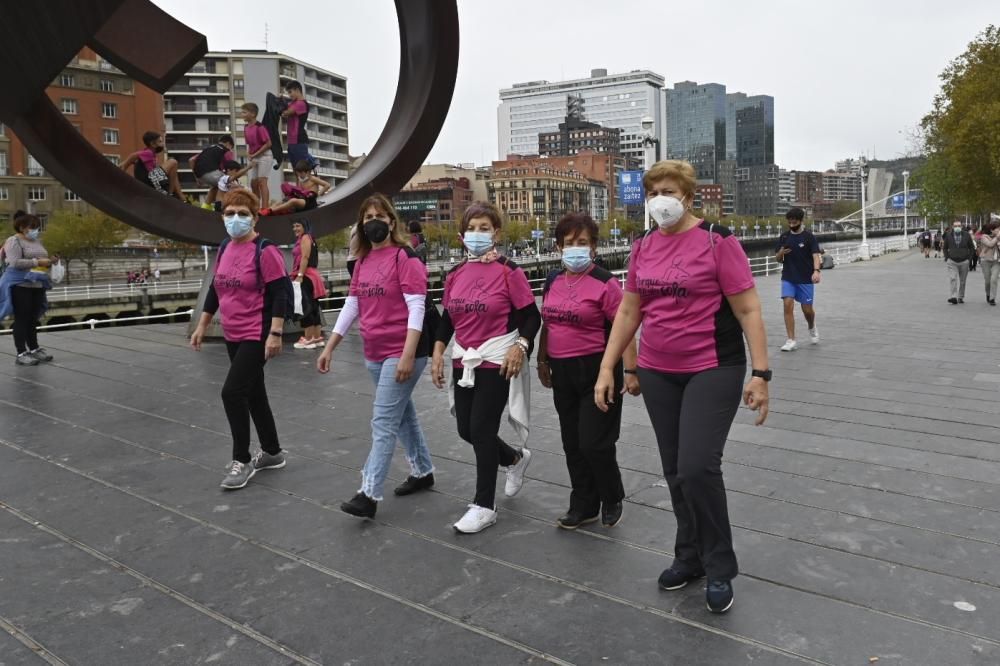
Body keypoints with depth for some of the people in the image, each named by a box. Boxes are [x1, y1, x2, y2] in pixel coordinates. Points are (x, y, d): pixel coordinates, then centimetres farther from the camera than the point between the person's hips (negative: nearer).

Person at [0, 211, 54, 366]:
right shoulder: (13, 241, -8)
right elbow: (15, 263, -20)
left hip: (37, 286, 8)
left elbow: (42, 260, 28)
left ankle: (34, 349, 21)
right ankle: (21, 354, -3)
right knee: (22, 319, -5)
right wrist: (38, 262, -21)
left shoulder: (37, 242, 17)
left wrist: (48, 263, 7)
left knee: (33, 319, 13)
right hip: (20, 286, -7)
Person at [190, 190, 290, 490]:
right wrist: (202, 325, 20)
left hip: (257, 336, -8)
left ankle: (242, 461, 5)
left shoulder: (264, 250, -14)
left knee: (232, 393, -11)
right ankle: (272, 452, 30)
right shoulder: (224, 248, 9)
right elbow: (215, 288, 19)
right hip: (232, 336, 8)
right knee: (253, 394, 15)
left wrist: (275, 333, -22)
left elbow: (281, 292, -18)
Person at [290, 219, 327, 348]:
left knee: (305, 308, -10)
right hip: (309, 276, 10)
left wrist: (299, 276, -21)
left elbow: (305, 258, -15)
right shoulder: (301, 239, 25)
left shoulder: (305, 237, -4)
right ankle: (317, 338, 11)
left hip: (306, 277, -10)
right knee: (312, 308, 9)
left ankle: (308, 339, -11)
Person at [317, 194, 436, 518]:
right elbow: (351, 306, 14)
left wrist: (408, 355, -24)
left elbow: (416, 308, -17)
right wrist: (329, 348, 13)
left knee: (383, 422, -8)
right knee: (403, 414, 18)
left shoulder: (405, 257, -12)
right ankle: (423, 471, 33)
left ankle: (369, 494, -4)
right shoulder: (362, 262, 11)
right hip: (374, 355, 8)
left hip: (402, 354, -8)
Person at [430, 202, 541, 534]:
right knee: (466, 429, 12)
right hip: (463, 361, 6)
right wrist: (438, 353, 5)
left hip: (497, 362, -6)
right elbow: (447, 318, 14)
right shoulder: (455, 274, 7)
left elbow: (531, 316, -8)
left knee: (481, 429, -4)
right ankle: (516, 458, 41)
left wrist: (520, 346, -22)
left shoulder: (508, 271, -10)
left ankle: (484, 506, 12)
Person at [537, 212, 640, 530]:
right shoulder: (553, 281, 8)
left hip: (597, 371, -6)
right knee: (573, 444, 13)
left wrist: (631, 371, -18)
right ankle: (584, 506, 28)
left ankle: (613, 499, 23)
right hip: (563, 373, 6)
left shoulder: (604, 283, -12)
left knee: (594, 443, -3)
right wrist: (542, 362, 19)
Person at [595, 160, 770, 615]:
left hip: (712, 371, -5)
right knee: (675, 471, 12)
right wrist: (606, 368, 10)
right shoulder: (642, 247, 7)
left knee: (698, 467, -13)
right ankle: (690, 557, 30)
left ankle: (720, 569, 9)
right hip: (657, 374, 5)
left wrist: (760, 373, -14)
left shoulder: (716, 241, -9)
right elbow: (628, 312, 12)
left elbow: (748, 310, -9)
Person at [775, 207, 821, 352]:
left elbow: (816, 255, -14)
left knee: (807, 309, 5)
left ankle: (812, 329, 40)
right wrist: (781, 253, -13)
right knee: (788, 305, -12)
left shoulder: (809, 236, -5)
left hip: (806, 279, -2)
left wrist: (816, 271, -31)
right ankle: (791, 340, -6)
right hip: (788, 278, 2)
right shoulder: (784, 237, 5)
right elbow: (778, 258, 11)